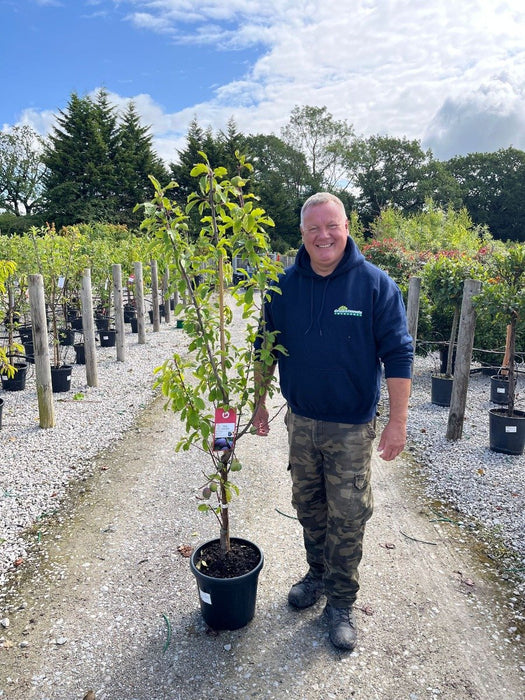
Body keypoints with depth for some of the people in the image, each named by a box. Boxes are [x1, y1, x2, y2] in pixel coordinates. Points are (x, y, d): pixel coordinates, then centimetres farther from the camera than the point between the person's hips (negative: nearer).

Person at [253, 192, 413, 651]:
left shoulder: (376, 284, -10)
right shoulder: (284, 285, -1)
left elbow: (398, 355, -10)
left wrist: (398, 421, -14)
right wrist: (260, 402, 10)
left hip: (351, 428, -3)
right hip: (300, 421, 4)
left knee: (347, 516, 6)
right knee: (309, 507, 18)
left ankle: (341, 602, 28)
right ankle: (318, 574, 43)